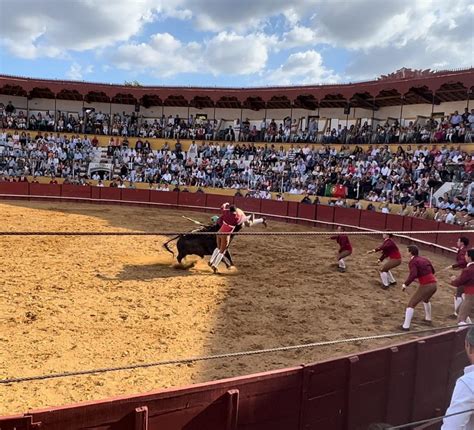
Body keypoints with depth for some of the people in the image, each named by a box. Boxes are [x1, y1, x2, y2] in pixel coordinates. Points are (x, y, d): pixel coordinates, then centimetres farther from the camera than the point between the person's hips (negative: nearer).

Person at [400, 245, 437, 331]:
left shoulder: (412, 262, -10)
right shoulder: (424, 259, 13)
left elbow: (413, 275, -25)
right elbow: (432, 271, 23)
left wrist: (405, 284, -15)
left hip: (425, 286, -8)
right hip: (434, 284, 8)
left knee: (411, 304, 2)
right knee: (426, 299, 37)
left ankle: (406, 326, -1)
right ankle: (428, 318, 53)